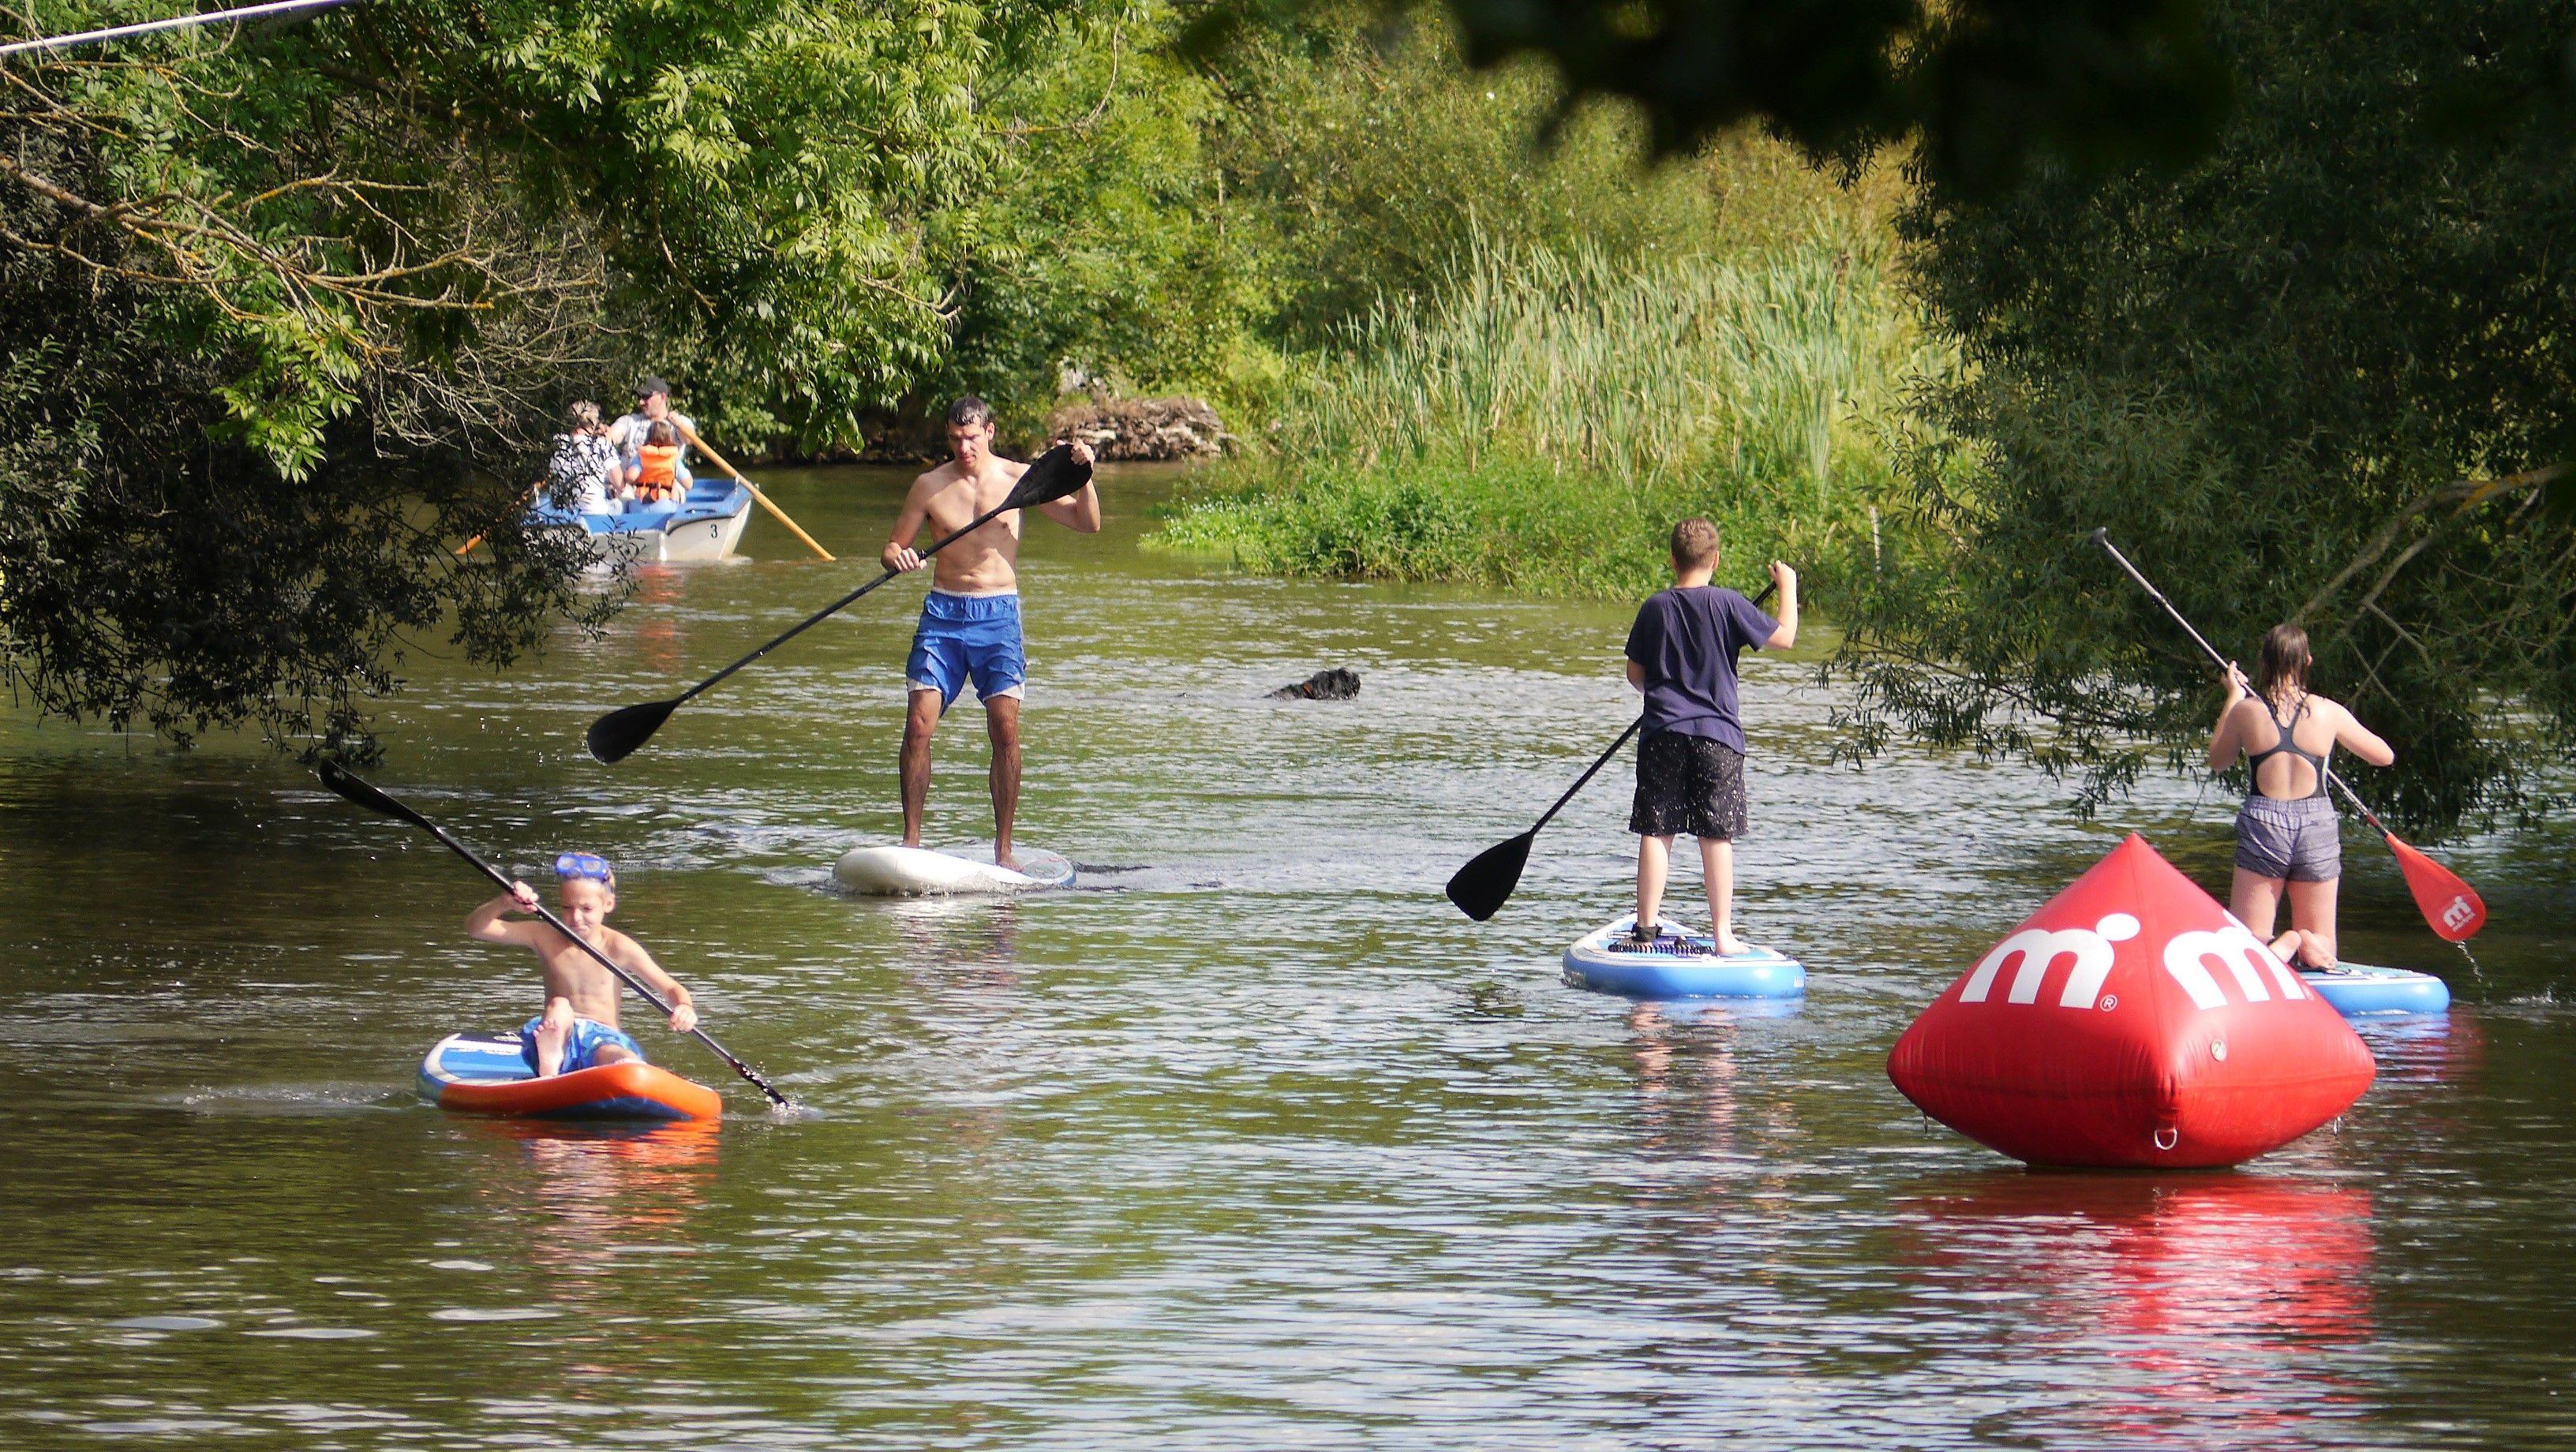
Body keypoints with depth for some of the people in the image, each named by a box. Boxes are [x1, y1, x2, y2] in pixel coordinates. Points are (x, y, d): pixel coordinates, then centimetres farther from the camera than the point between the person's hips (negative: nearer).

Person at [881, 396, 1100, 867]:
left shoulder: (1018, 478, 3)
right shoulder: (930, 486, 4)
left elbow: (1087, 523, 3)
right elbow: (892, 549, 9)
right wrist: (898, 558, -15)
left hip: (998, 615, -1)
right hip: (943, 614, 1)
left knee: (1005, 730, -11)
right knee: (918, 725, -11)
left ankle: (1003, 848, -4)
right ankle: (911, 839, -2)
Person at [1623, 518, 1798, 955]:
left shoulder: (1655, 608, 3)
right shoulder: (1726, 604, -6)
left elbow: (1634, 673, 11)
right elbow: (1784, 637, -3)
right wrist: (1787, 587, 11)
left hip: (1662, 731, 2)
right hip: (1717, 734, -2)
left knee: (1655, 832, 5)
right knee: (1717, 836, 0)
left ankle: (1647, 926, 6)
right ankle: (1723, 934, 0)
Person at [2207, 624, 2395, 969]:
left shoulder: (2246, 711, -3)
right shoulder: (2328, 713, -1)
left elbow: (2217, 761, 16)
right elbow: (2384, 756, 13)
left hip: (2263, 825, -1)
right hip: (2317, 829, 1)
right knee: (2322, 949, 12)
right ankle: (2306, 943, -22)